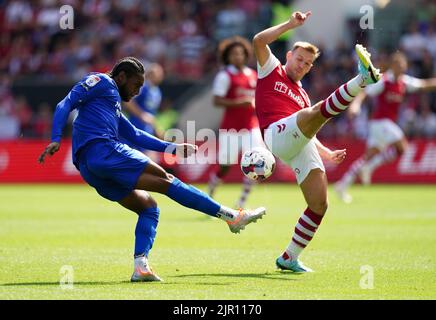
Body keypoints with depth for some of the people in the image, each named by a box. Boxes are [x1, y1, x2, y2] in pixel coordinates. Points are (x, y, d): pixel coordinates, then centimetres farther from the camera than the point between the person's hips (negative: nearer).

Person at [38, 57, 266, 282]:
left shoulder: (114, 108, 34)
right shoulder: (101, 82, 8)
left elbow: (135, 135, 33)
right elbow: (66, 104, -3)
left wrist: (173, 148, 27)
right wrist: (56, 140, -17)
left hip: (89, 169, 10)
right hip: (102, 151, -10)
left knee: (148, 206, 9)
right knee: (164, 179, -10)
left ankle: (141, 266, -9)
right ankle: (231, 216, -13)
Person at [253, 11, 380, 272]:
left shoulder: (302, 95, 37)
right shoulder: (272, 70, 20)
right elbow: (259, 41, 1)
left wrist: (328, 154, 22)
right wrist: (290, 25, -2)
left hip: (301, 147, 7)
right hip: (277, 133, -7)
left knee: (319, 205, -4)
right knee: (318, 111, -35)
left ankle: (289, 258, 8)